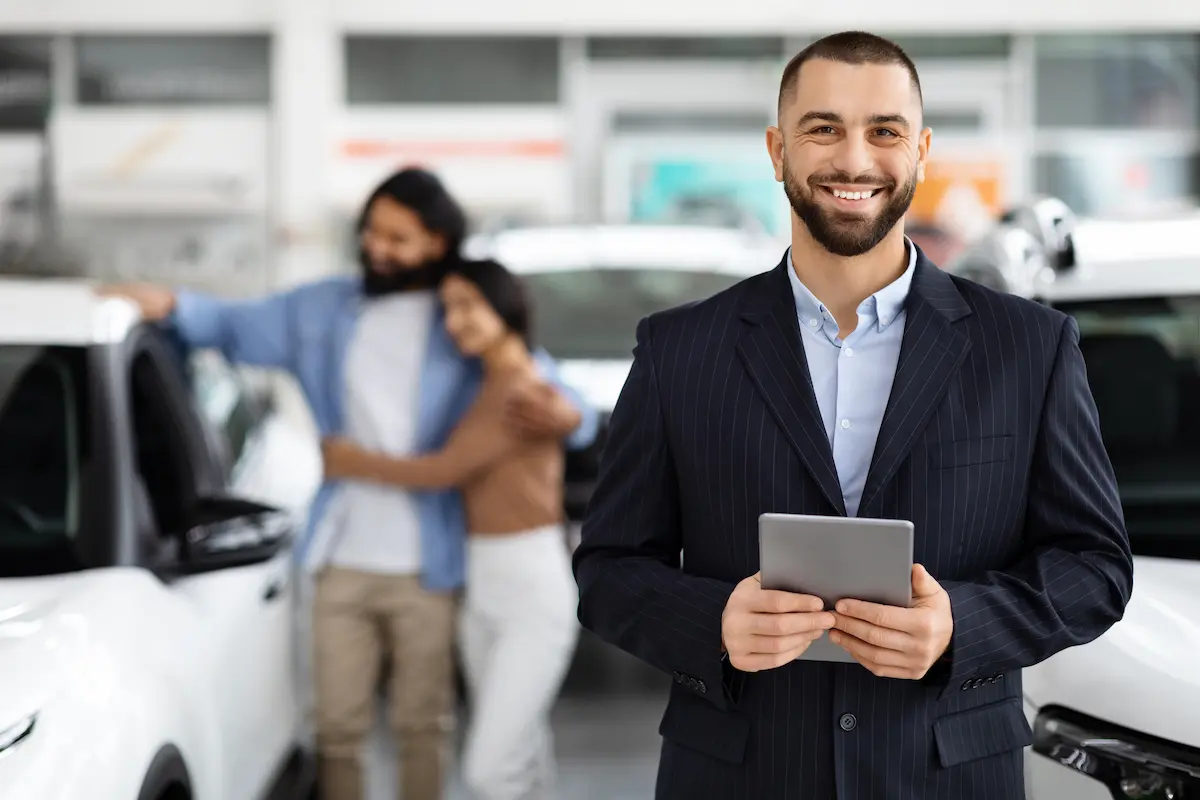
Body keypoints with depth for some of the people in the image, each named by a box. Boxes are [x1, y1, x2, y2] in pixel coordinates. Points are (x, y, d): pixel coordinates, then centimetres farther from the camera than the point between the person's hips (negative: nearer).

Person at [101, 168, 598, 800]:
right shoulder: (325, 309, 8)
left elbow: (552, 389, -4)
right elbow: (236, 327, 17)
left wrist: (566, 417, -28)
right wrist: (172, 305, -2)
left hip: (425, 569, -3)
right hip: (342, 563, 3)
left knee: (422, 725, 8)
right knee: (337, 725, 8)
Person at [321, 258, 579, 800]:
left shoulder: (524, 389, -15)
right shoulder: (488, 387, 13)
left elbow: (444, 470, -15)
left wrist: (351, 463, -4)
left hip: (534, 597, -9)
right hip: (482, 591, 9)